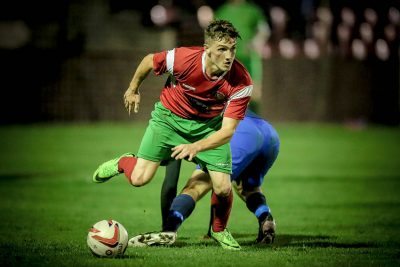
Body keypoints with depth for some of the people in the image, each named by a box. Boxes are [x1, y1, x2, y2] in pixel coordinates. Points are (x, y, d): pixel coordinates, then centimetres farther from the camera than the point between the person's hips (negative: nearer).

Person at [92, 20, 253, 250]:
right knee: (139, 178, -11)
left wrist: (196, 147, -46)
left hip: (210, 126, 1)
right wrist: (133, 89, 8)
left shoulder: (241, 83, -30)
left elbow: (228, 131, -31)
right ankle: (123, 162, 27)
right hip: (170, 117, -1)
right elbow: (149, 61, -8)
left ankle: (220, 230, 20)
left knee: (223, 188, -13)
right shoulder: (183, 59, -32)